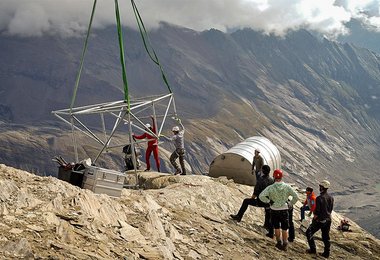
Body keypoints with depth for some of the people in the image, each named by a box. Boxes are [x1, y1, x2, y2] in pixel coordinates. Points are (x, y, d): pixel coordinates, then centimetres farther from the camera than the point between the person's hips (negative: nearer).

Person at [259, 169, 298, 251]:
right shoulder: (287, 187, -9)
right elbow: (296, 197, -9)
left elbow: (261, 196, -22)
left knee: (276, 228, 19)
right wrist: (290, 204, 4)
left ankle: (279, 242, 28)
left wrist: (268, 201, -8)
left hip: (274, 210, -1)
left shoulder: (270, 188, -13)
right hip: (284, 210, 1)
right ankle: (285, 245, 18)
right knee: (284, 229, 13)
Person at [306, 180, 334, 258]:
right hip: (328, 220, 6)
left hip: (320, 220, -6)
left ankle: (313, 249, 12)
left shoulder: (319, 198, -20)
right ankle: (326, 253, 17)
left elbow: (317, 211, -18)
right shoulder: (331, 198, 1)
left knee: (309, 233, 10)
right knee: (326, 237, 14)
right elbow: (330, 210, 10)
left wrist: (314, 219, -2)